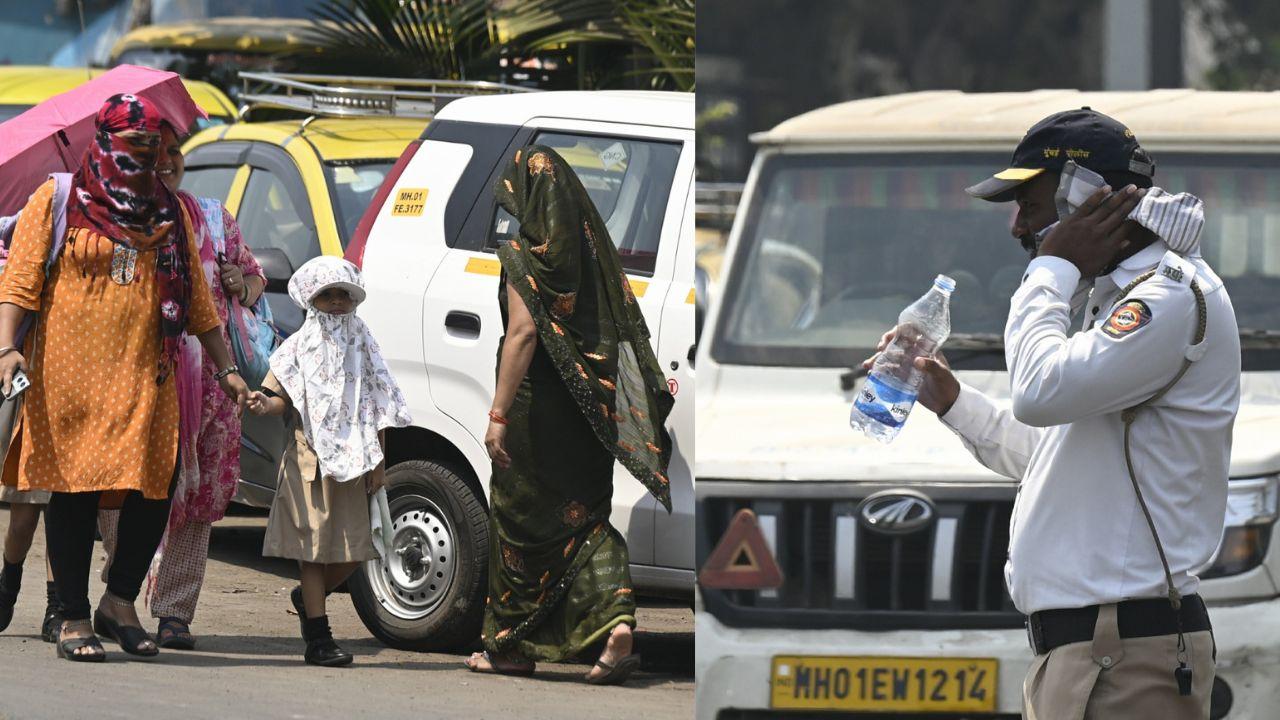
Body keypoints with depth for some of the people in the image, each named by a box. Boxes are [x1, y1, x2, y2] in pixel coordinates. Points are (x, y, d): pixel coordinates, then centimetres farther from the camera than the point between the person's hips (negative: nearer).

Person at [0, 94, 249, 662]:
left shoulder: (169, 214, 16)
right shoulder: (59, 201, 5)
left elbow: (196, 301, 20)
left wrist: (226, 368, 17)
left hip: (144, 376, 3)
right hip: (69, 374, -3)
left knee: (154, 488, -6)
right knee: (74, 489, -3)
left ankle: (120, 601, 13)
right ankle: (73, 619, 5)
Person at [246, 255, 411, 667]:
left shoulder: (362, 347, 13)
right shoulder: (300, 348, 3)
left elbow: (377, 409, 14)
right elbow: (283, 398, -3)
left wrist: (378, 462, 8)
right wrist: (266, 404, -27)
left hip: (351, 463, 4)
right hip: (309, 459, -4)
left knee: (353, 547, 2)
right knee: (315, 544, -5)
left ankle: (308, 597, 30)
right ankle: (318, 639, -4)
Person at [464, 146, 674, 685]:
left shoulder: (525, 255, -12)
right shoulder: (592, 248, 8)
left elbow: (523, 334, -19)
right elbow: (623, 328, 9)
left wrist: (499, 414, -20)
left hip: (537, 404, -6)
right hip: (589, 407, 6)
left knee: (520, 519, 6)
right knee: (584, 517, 8)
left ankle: (512, 646, 14)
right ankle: (617, 623, -13)